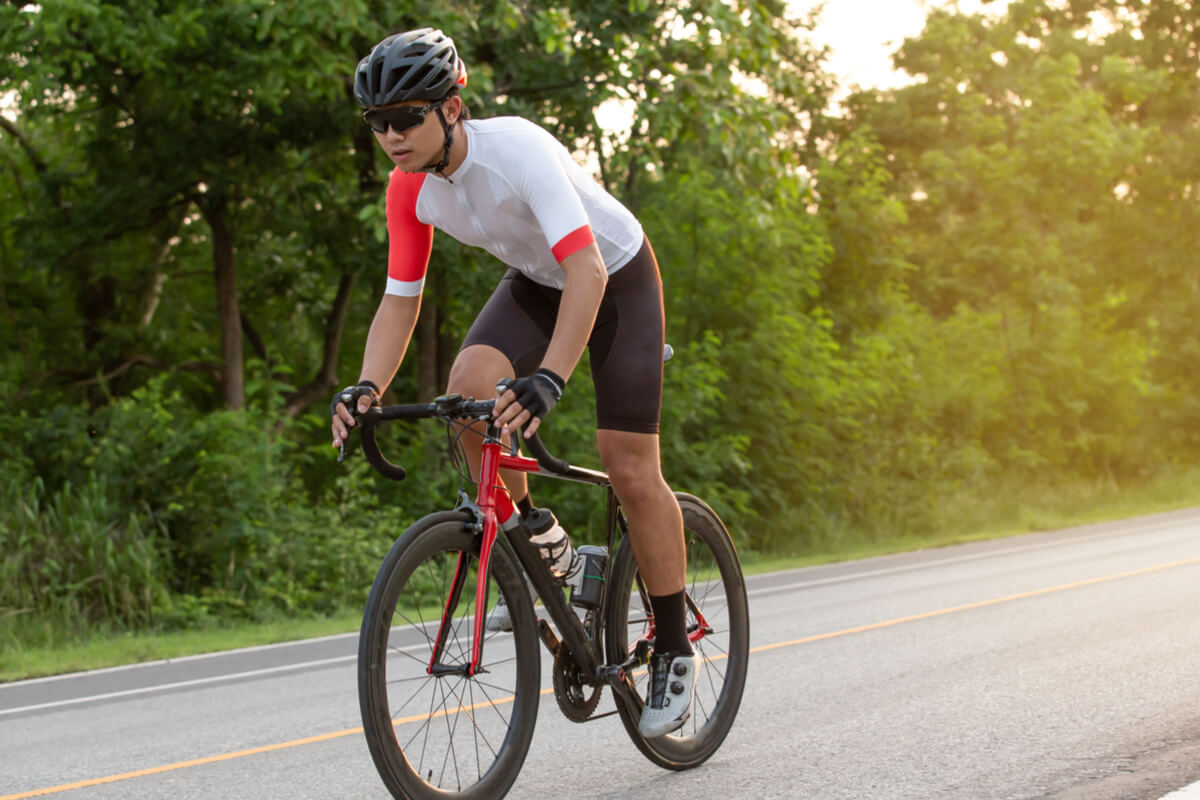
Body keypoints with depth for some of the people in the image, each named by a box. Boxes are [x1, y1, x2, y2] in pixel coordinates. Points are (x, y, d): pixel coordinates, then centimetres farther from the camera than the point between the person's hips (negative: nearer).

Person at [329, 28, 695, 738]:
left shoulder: (517, 149, -36)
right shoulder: (411, 188, -16)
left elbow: (587, 270, -44)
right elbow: (400, 300, -10)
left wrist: (549, 379, -56)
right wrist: (366, 389, -27)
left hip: (615, 277, -5)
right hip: (534, 282, 5)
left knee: (631, 469, -11)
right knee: (470, 385, -25)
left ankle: (674, 650, 5)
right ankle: (540, 545, -3)